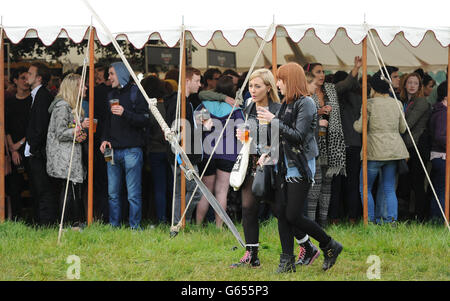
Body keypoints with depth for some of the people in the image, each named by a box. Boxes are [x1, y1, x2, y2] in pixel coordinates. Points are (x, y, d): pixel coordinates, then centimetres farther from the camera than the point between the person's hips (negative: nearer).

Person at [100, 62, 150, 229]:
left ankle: (135, 226, -1)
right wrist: (105, 139, 7)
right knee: (113, 193, 7)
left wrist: (125, 113, -20)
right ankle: (114, 226, 13)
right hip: (113, 151, 6)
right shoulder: (111, 95, 18)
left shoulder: (136, 93, -1)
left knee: (134, 194, -6)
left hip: (131, 151, -6)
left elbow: (144, 121, -8)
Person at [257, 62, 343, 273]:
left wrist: (274, 120, -18)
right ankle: (287, 261, 8)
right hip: (283, 166, 8)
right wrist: (268, 153, 9)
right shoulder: (286, 104, 14)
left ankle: (330, 246, 10)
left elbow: (299, 135, -20)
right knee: (280, 212, 2)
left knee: (293, 216, -8)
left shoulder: (306, 104, -12)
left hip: (301, 167, -8)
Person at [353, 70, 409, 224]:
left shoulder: (370, 103, -9)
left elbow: (360, 127, -8)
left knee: (365, 188, 6)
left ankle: (371, 220, -1)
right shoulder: (397, 104, 5)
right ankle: (392, 218, 0)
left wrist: (355, 123, 14)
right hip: (394, 150, 5)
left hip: (375, 151, -5)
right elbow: (402, 128, 13)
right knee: (389, 188, 10)